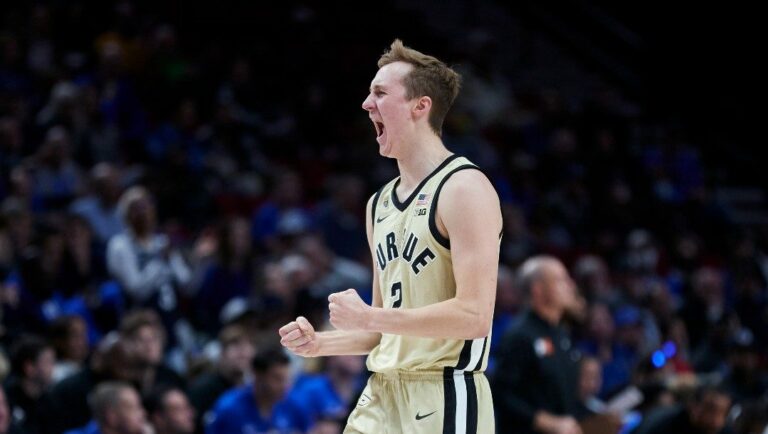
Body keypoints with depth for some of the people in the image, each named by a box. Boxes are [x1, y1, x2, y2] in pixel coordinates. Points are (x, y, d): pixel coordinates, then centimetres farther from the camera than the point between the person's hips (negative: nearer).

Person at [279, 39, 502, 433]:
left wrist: (367, 317, -16)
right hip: (382, 396, 8)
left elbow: (474, 315, -19)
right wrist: (319, 343, 6)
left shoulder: (463, 188, -10)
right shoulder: (380, 203, 16)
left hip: (444, 397, -8)